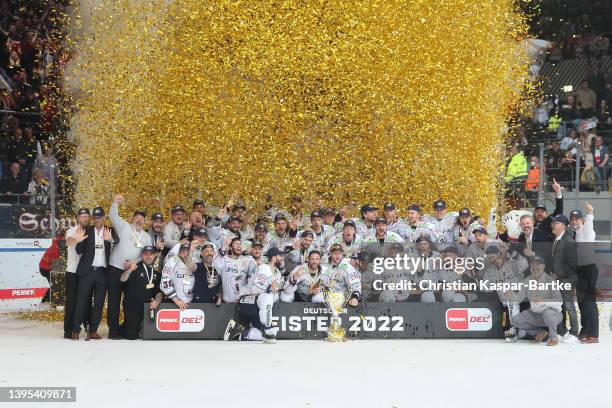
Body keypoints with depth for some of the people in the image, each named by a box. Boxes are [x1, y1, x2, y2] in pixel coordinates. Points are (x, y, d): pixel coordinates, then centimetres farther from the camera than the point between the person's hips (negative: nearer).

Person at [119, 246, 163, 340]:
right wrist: (130, 270, -43)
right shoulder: (136, 268, -5)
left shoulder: (156, 272, 9)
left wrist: (156, 302, -15)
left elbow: (159, 291, 7)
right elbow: (123, 279, -22)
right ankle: (121, 328, 24)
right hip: (132, 307, -4)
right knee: (131, 335, -8)